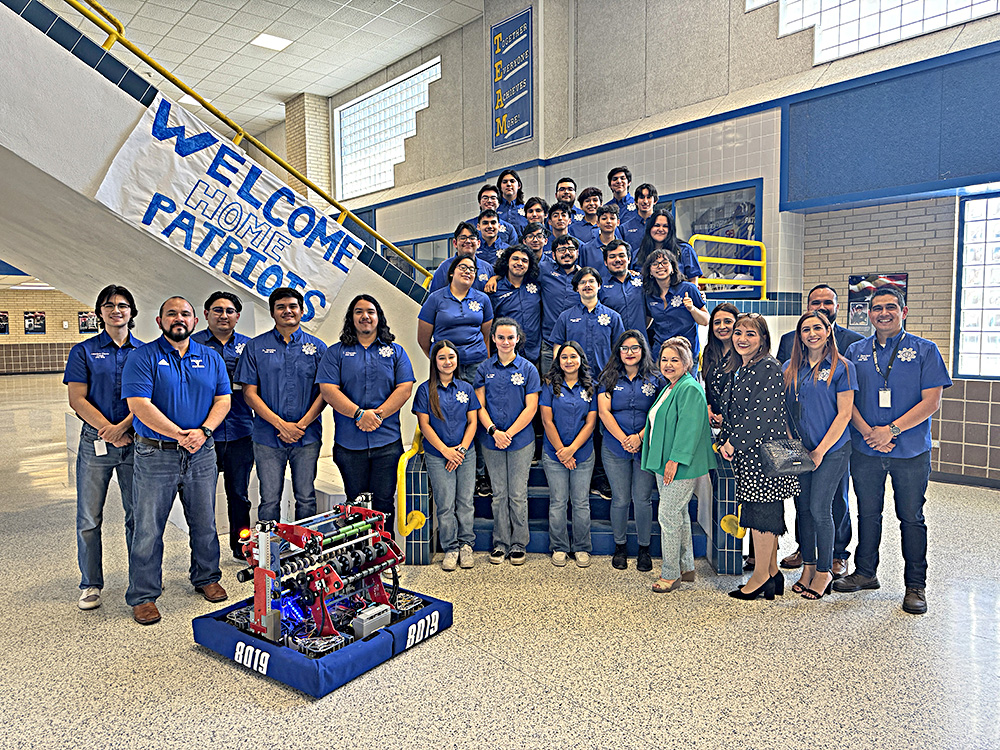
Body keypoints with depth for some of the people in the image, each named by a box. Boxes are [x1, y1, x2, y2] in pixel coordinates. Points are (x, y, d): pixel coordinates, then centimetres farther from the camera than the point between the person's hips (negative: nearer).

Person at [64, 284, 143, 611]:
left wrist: (122, 426, -14)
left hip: (135, 442, 1)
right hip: (95, 441, 0)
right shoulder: (84, 351, 6)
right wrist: (108, 430, -11)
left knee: (138, 514, 7)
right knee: (89, 518, 3)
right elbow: (77, 399, -1)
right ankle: (91, 584, 17)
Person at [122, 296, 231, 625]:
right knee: (148, 528, 2)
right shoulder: (143, 357, -3)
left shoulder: (211, 358, 10)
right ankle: (143, 595, 16)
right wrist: (179, 434, -18)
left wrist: (203, 431, -11)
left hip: (202, 454, 4)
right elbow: (139, 404, -13)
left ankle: (206, 578, 31)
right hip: (156, 454, -3)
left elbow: (223, 400, 6)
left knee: (205, 523, 13)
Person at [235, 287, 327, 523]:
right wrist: (281, 424, -10)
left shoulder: (317, 348, 7)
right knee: (269, 501, 3)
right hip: (268, 437, 0)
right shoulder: (255, 347, 5)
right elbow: (249, 392, 0)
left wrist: (301, 425, -9)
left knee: (306, 499, 6)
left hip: (307, 437, 1)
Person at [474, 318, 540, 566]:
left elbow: (531, 408, -4)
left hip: (521, 440, -2)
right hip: (491, 441, 2)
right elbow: (480, 406, 3)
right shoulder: (485, 369, 6)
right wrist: (494, 431, -11)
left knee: (518, 494, 3)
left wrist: (509, 433, -11)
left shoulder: (528, 369, 0)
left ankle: (519, 543, 16)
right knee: (499, 494, 8)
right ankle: (500, 543, 19)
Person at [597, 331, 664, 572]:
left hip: (646, 447, 0)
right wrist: (623, 439, -11)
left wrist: (640, 436, -14)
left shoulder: (654, 379, 6)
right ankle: (620, 546, 22)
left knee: (643, 499, 1)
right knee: (620, 500, 4)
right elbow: (604, 411, -1)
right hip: (615, 448, 1)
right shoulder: (609, 378, 7)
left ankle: (644, 549, 17)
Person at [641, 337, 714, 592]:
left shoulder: (690, 389, -14)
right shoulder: (669, 389, 17)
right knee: (679, 514, 16)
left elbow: (689, 428, -21)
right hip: (665, 464, 10)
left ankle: (671, 574, 6)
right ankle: (686, 567, 27)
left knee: (669, 516, -5)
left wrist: (674, 460, -23)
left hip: (681, 466, -10)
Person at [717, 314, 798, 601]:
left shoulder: (769, 368, -13)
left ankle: (761, 577, 11)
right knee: (766, 513, 15)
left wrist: (734, 442, -15)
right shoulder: (741, 369, 15)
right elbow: (733, 410, 21)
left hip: (763, 451, -9)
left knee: (762, 514, -1)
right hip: (745, 453, 9)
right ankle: (772, 571, 24)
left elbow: (763, 414, -20)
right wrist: (725, 439, 10)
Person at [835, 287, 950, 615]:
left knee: (912, 517, 6)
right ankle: (865, 572, 28)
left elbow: (931, 401, -8)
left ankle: (915, 586, 18)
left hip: (911, 452, -2)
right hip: (865, 451, 3)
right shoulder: (855, 351, 7)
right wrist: (867, 431, -11)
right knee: (867, 513, 13)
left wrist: (891, 430, -16)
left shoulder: (924, 350, -1)